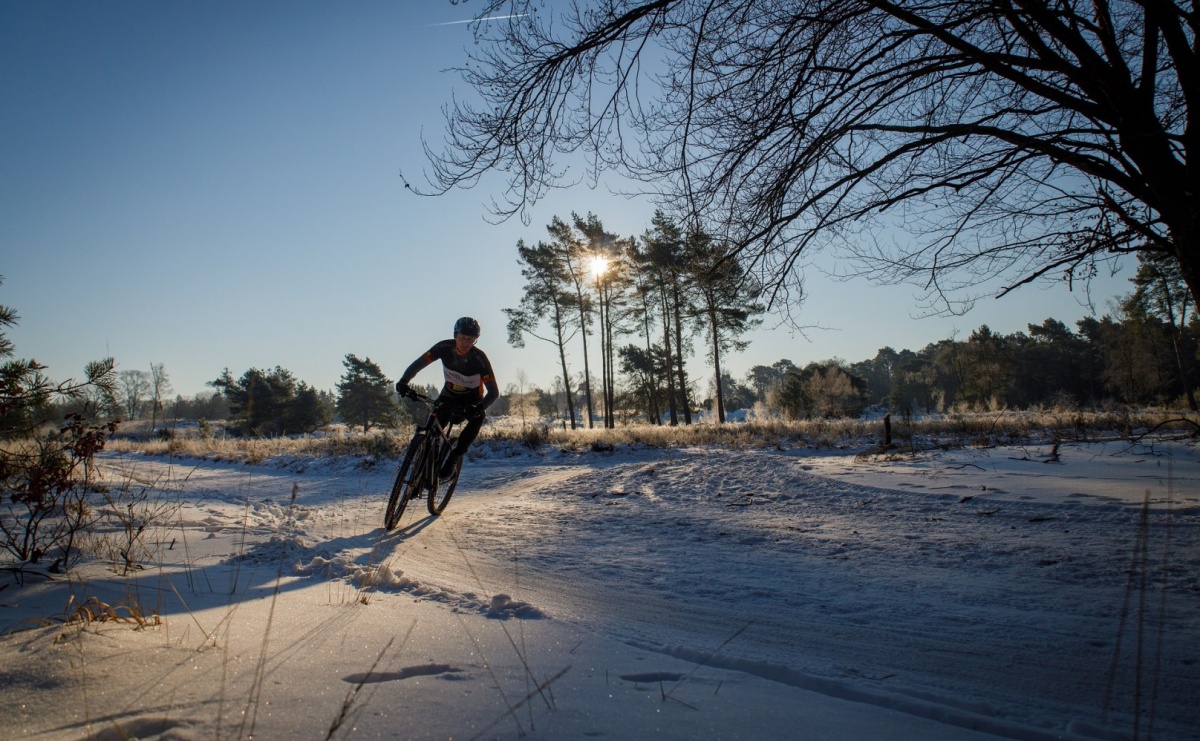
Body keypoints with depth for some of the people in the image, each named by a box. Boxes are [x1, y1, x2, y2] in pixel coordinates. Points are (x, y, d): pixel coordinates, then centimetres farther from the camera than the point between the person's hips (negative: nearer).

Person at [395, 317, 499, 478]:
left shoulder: (479, 358, -29)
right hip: (449, 395, 2)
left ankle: (453, 458, -21)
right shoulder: (445, 347, -22)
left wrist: (480, 408, -49)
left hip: (472, 399, -2)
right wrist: (403, 381, -40)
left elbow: (494, 392, -30)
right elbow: (418, 363, -21)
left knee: (478, 418, -33)